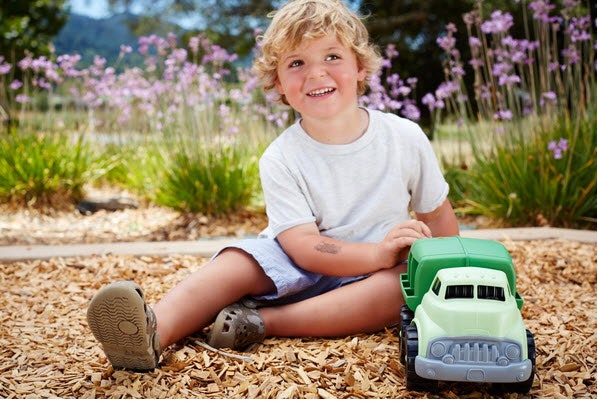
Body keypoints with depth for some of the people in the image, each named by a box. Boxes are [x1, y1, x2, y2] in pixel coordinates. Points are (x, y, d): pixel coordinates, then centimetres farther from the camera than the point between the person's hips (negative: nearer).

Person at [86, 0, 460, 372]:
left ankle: (262, 321, -35)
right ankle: (156, 330, -52)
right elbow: (304, 247, -20)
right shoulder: (281, 159, -10)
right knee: (239, 261, -26)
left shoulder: (406, 138, -6)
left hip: (378, 276, 1)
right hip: (299, 272, -1)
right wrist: (380, 253, -32)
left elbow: (438, 216, 6)